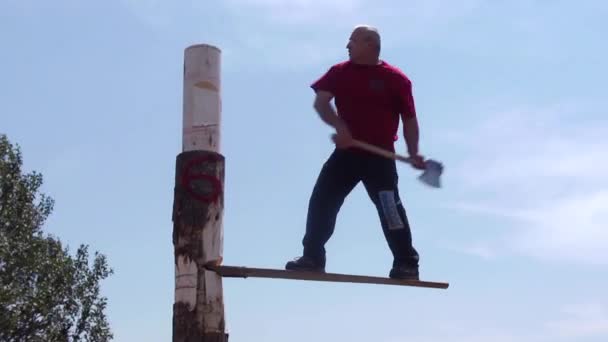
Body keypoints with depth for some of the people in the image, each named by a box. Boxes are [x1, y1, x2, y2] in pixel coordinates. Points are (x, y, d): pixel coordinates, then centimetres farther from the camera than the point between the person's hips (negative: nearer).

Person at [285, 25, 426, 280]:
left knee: (390, 208, -9)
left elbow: (409, 119, 1)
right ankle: (312, 257, 11)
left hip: (380, 156, -4)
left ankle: (407, 264, 0)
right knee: (321, 202, 1)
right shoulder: (339, 72, 7)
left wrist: (413, 153, -10)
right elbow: (320, 102, -5)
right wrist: (339, 126, -23)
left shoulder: (396, 79, -2)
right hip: (346, 152, 4)